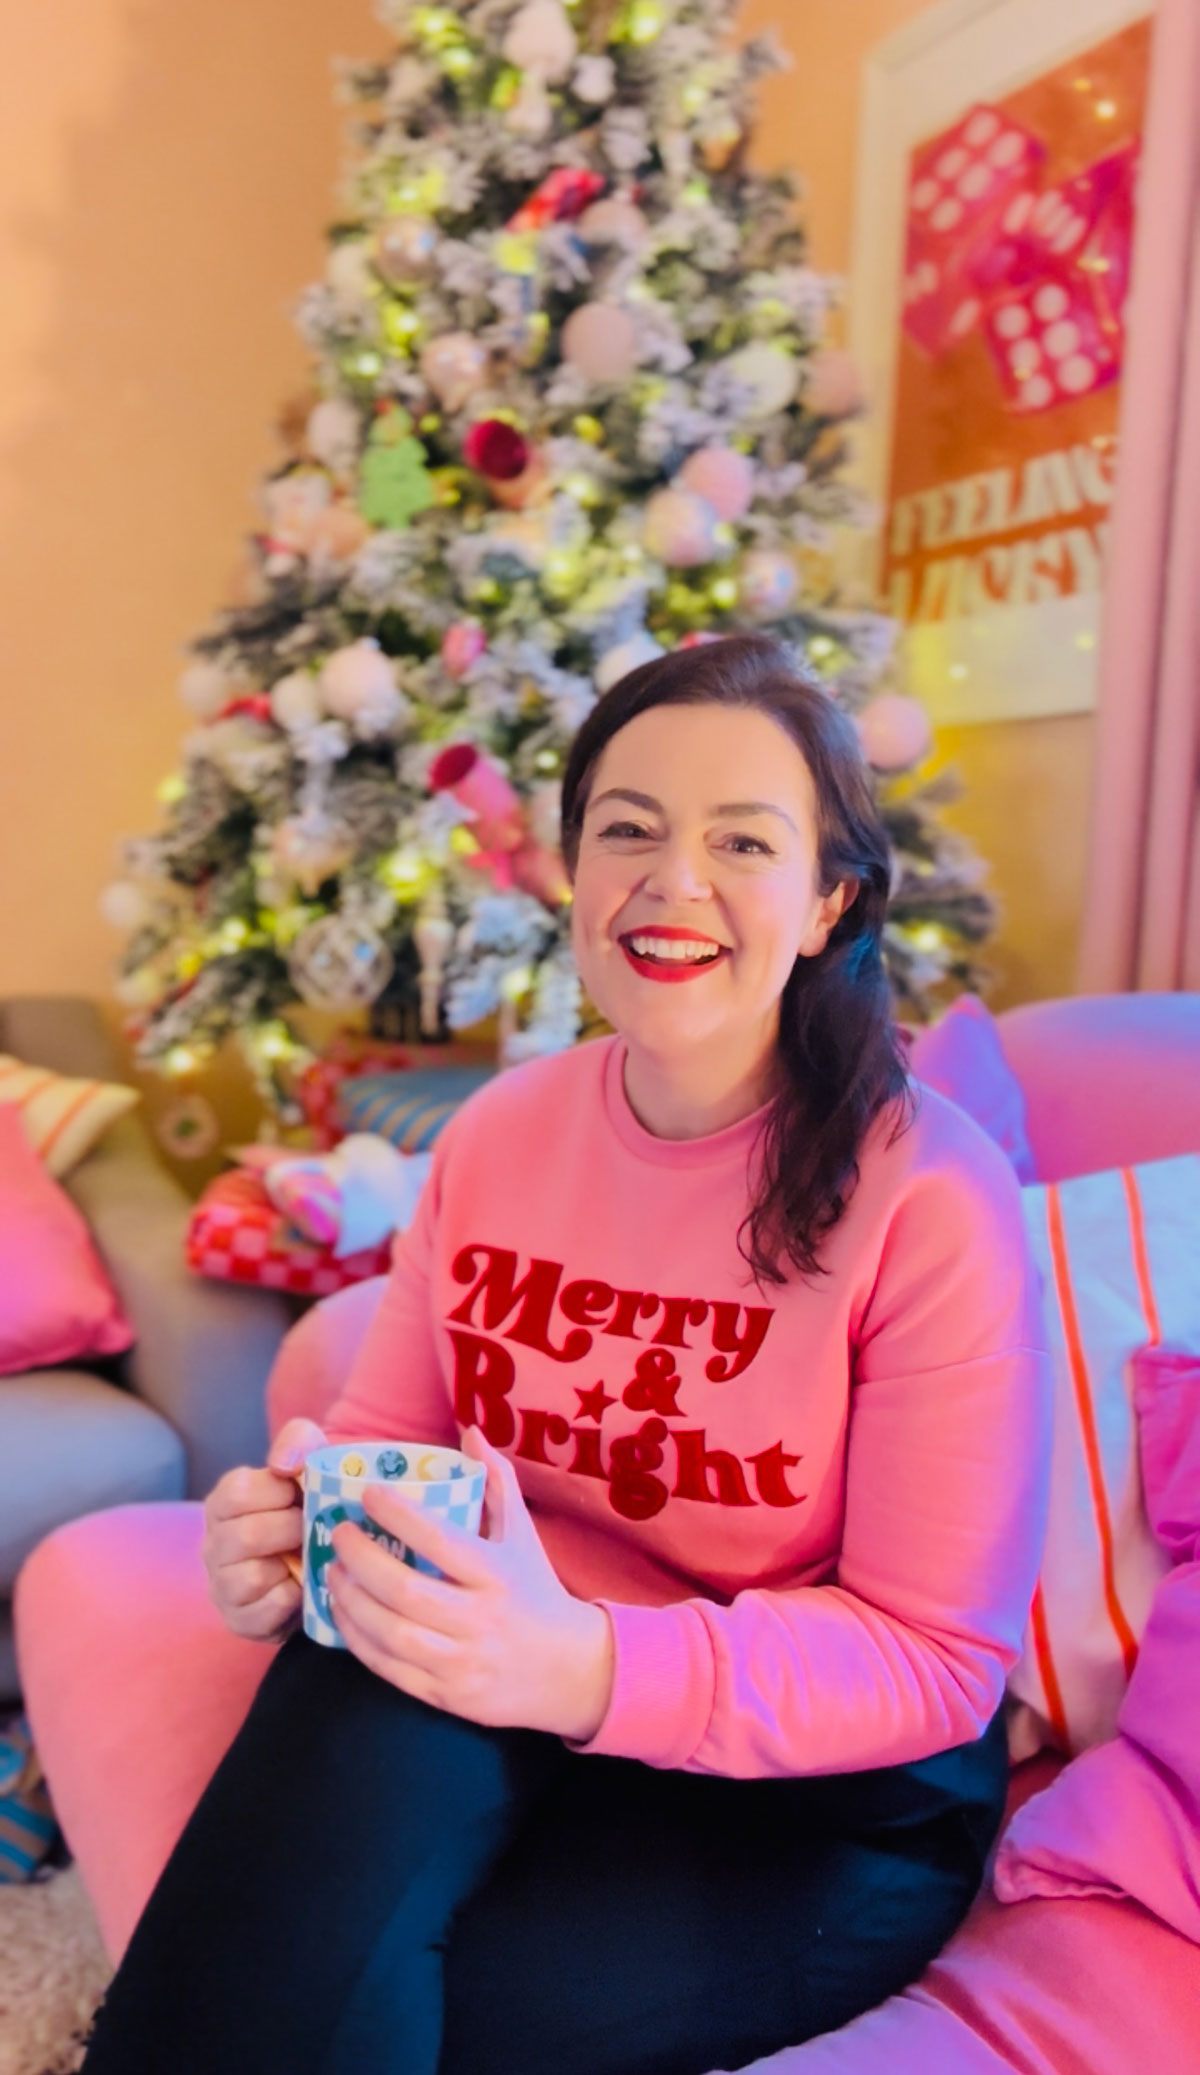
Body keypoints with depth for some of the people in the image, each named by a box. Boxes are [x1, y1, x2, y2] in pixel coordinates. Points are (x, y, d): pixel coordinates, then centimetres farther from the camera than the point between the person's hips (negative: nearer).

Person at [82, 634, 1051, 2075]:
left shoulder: (931, 1199, -17)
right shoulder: (497, 1135, -1)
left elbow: (940, 1661, -15)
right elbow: (383, 1430, 6)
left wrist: (590, 1669, -31)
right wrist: (295, 1523, -18)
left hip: (834, 1803, -3)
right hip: (519, 1685, 4)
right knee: (357, 1715, -31)